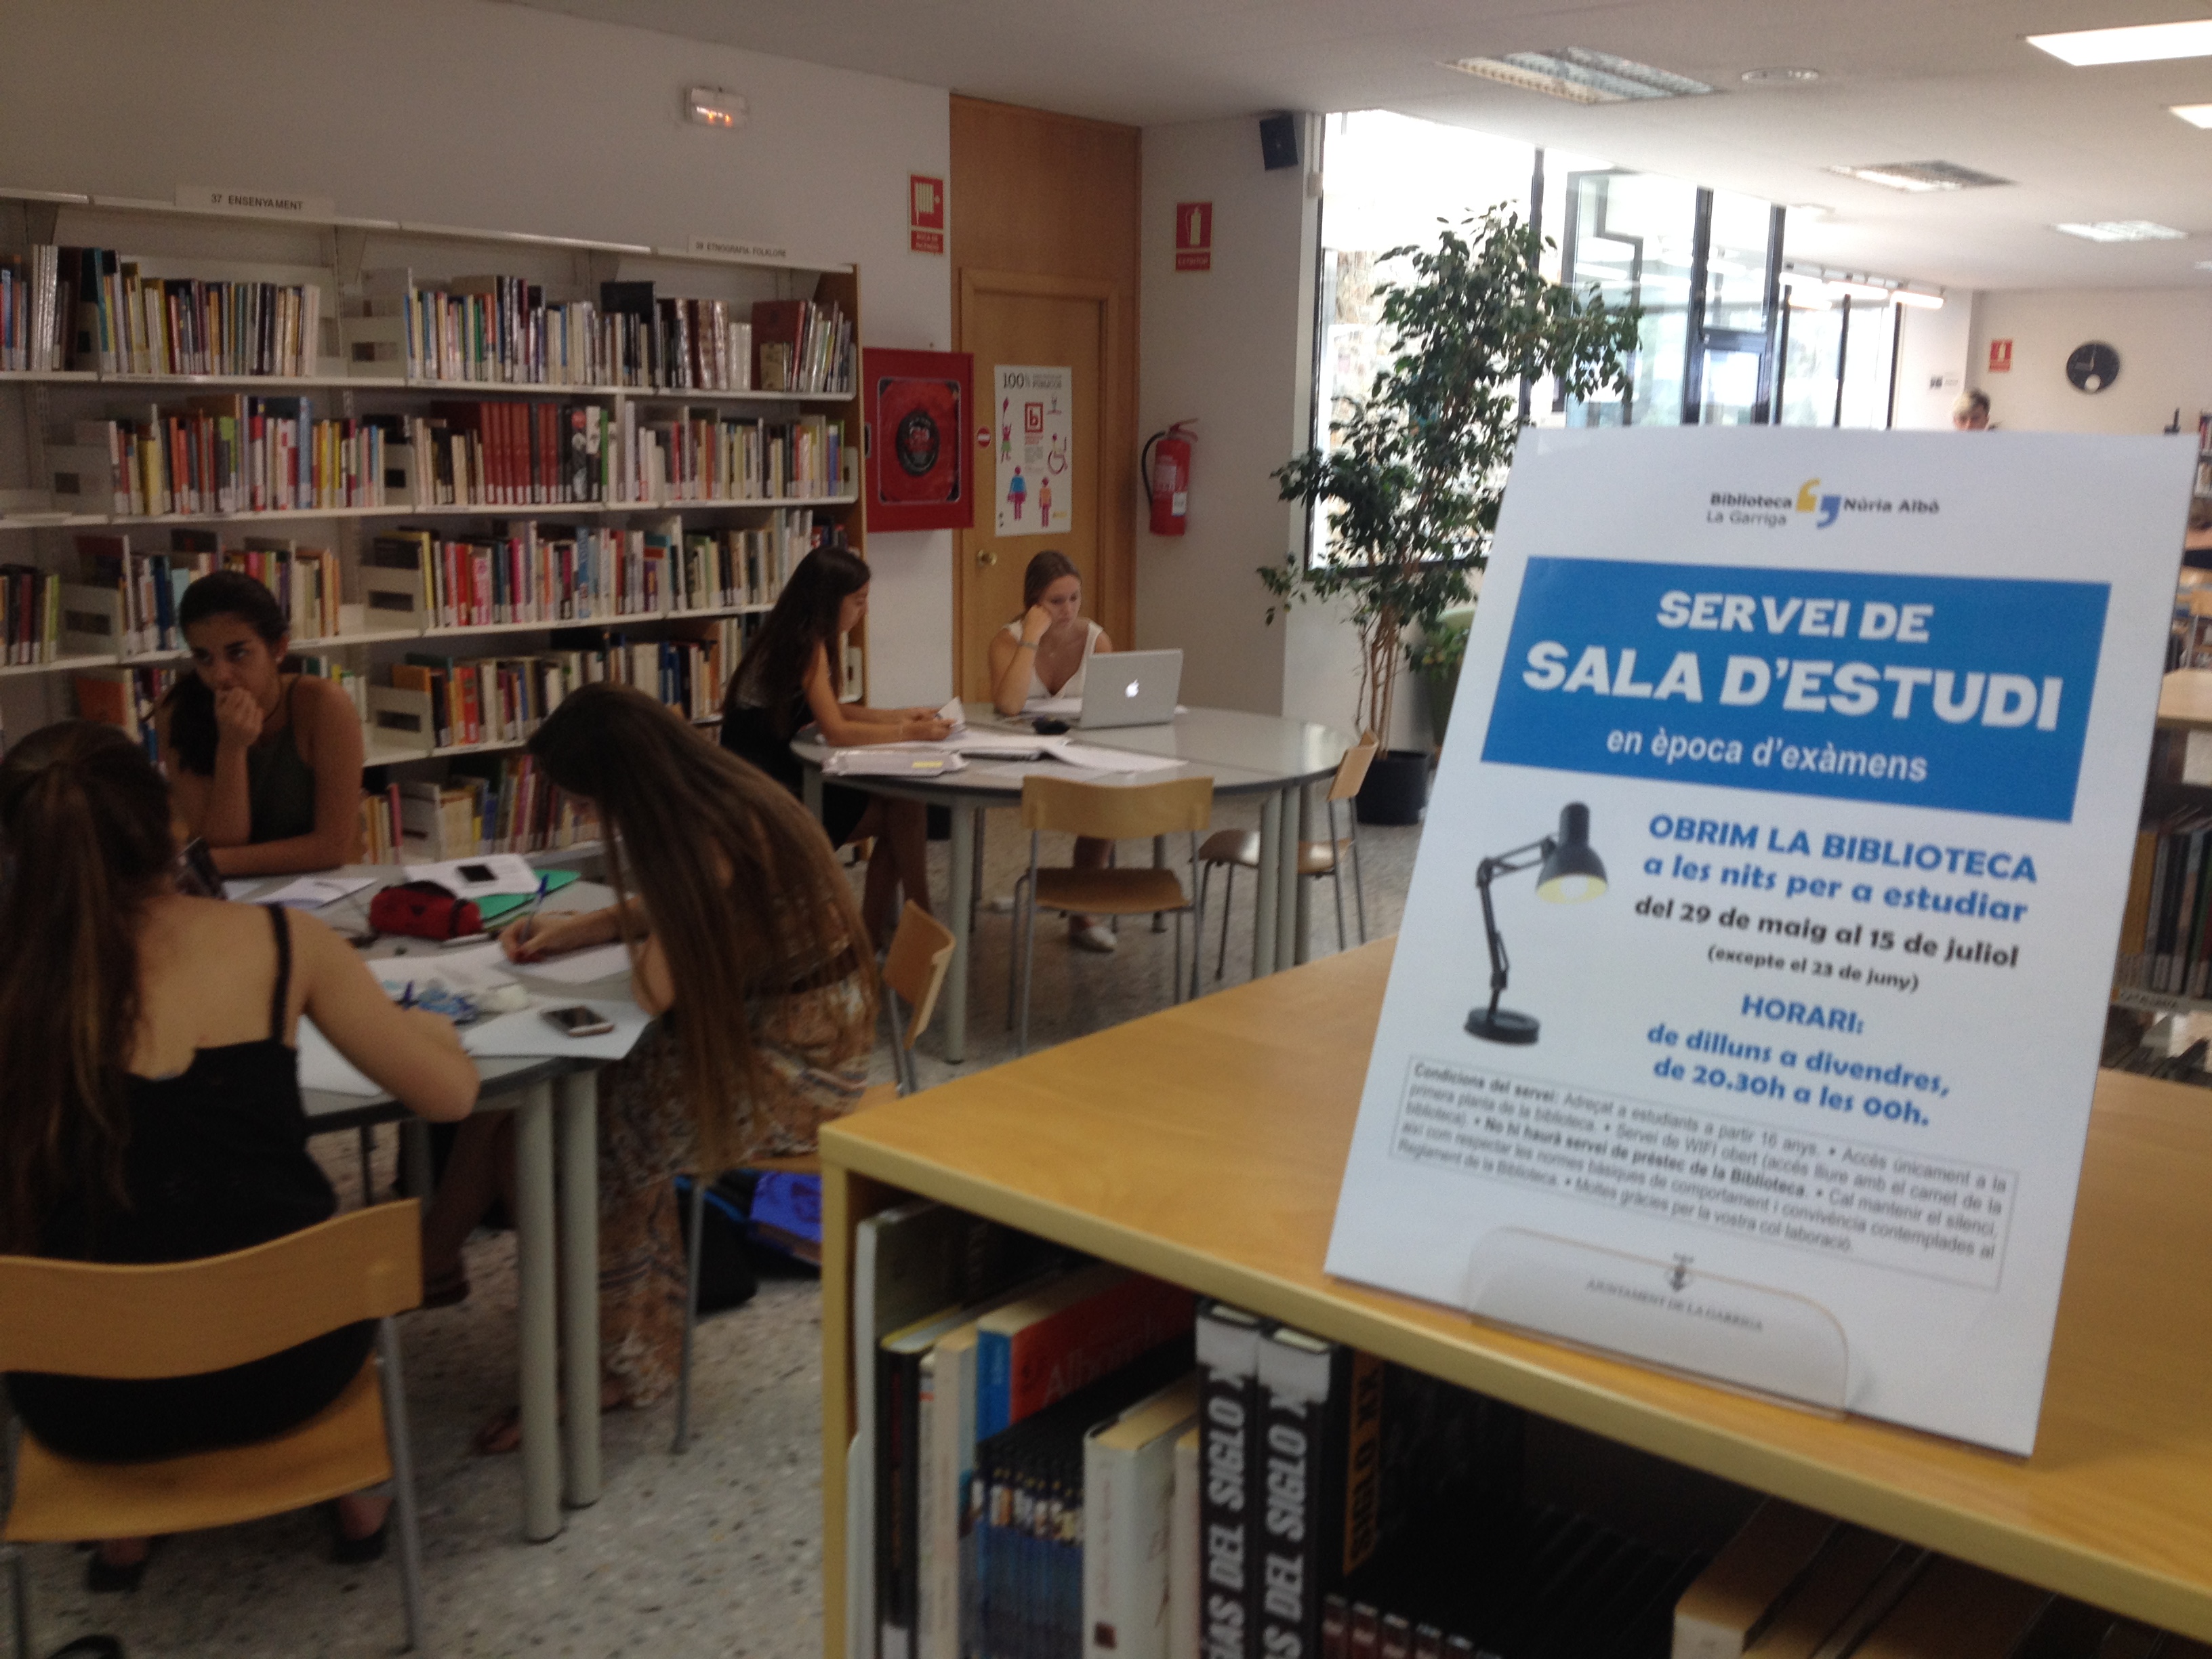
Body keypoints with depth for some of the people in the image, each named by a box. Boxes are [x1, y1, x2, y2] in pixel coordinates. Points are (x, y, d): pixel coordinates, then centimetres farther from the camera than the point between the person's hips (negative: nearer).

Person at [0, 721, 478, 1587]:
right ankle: (355, 1491, 40)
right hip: (284, 1358, -1)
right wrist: (424, 1027, 19)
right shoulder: (280, 941, -10)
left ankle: (124, 1520, 37)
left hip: (91, 1395, 1)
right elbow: (451, 1092, -4)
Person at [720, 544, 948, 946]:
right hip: (761, 794, -9)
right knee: (906, 811, -11)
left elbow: (832, 709, 18)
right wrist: (909, 734, -19)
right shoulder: (807, 646, -18)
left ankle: (871, 936, 6)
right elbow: (836, 731, -23)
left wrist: (900, 715, 9)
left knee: (902, 805, 2)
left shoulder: (801, 638, 10)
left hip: (778, 775, 9)